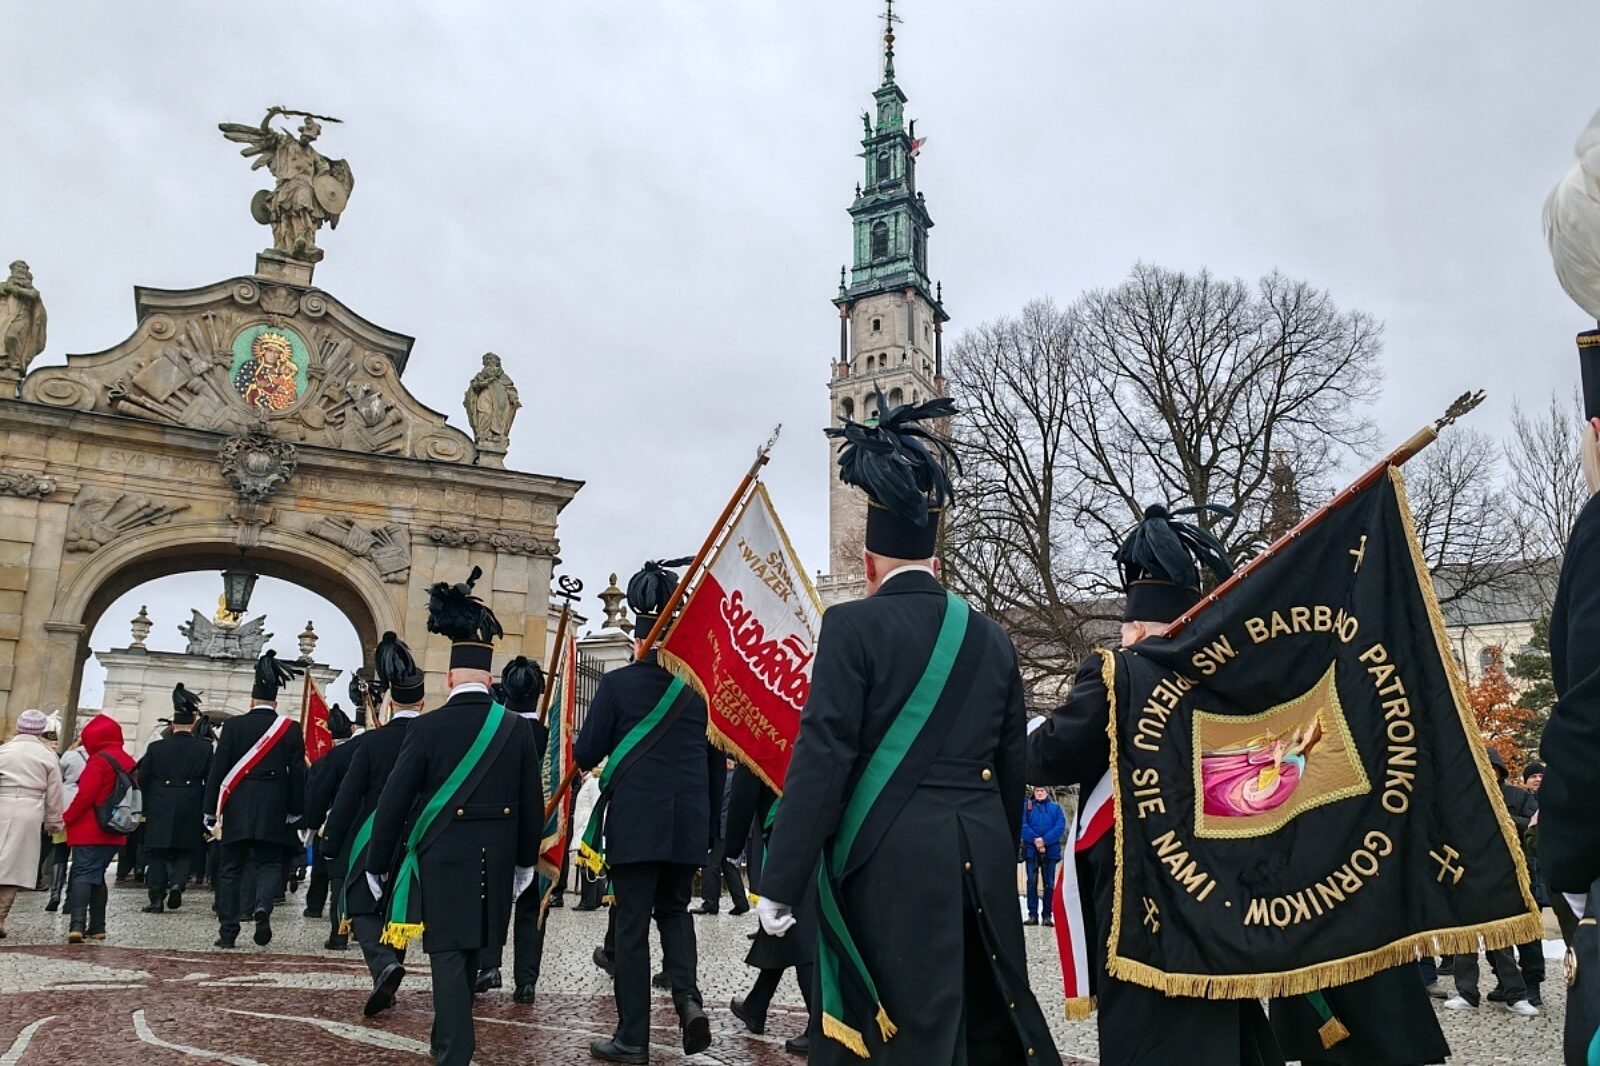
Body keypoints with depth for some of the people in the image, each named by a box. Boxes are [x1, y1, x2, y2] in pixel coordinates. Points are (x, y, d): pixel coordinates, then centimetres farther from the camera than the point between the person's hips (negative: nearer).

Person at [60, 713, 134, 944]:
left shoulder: (98, 761, -11)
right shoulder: (128, 762, 13)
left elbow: (85, 795, -17)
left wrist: (67, 818, -6)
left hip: (89, 831, -7)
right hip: (114, 834, 7)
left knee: (82, 875, -8)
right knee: (97, 876, 16)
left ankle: (77, 925, -21)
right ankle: (97, 927, 16)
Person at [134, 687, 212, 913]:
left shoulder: (155, 748, -1)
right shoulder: (205, 749, -2)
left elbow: (142, 781, 3)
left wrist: (145, 810, 16)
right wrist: (206, 815, 7)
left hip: (159, 814, 0)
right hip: (190, 816, 0)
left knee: (156, 854, 10)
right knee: (184, 853, 14)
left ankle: (156, 898, 8)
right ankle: (177, 883, -8)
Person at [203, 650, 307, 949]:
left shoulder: (234, 725, 0)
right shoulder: (291, 729, 1)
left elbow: (217, 771, -1)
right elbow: (298, 774, 2)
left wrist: (211, 814, 4)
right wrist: (294, 813, 11)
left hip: (236, 811, 0)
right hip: (272, 813, 0)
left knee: (231, 868, 10)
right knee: (269, 862, 11)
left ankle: (227, 931, 10)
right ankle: (262, 905, -18)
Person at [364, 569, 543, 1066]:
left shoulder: (427, 728, -9)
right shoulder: (517, 729, -2)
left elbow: (394, 801, -7)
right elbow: (532, 803, 3)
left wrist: (376, 866, 3)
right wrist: (525, 861, 15)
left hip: (443, 859, -3)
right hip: (494, 860, 3)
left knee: (448, 955, 2)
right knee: (471, 953, 18)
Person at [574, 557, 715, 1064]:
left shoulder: (618, 683, -6)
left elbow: (585, 756, -2)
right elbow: (714, 757, 11)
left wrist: (607, 749, 20)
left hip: (635, 822, -3)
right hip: (687, 822, 4)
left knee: (632, 925, 5)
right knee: (674, 910, 21)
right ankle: (689, 997, 0)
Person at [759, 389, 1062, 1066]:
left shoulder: (853, 627, -7)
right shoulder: (992, 638, 9)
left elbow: (822, 761, -13)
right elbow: (1012, 769, 13)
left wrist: (779, 884, -8)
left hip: (891, 868, -5)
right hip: (982, 861, 5)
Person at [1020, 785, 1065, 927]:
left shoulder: (1055, 807, 10)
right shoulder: (1026, 806, 9)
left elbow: (1060, 826, -3)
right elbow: (1023, 825, -3)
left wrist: (1045, 840, -15)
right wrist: (1035, 839, -18)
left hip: (1050, 850, 0)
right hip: (1031, 850, 0)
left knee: (1049, 883, 3)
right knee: (1032, 882, -1)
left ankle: (1048, 915, 8)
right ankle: (1032, 914, 3)